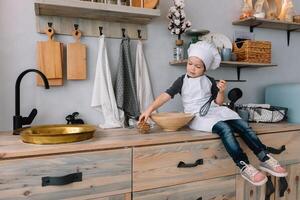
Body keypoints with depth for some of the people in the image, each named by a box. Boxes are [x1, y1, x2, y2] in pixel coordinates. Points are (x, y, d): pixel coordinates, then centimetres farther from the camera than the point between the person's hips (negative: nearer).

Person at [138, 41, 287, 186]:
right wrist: (150, 109, -18)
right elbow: (166, 95, -7)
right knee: (224, 128, -31)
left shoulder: (209, 81, 12)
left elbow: (218, 102, 14)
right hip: (197, 116, -4)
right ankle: (244, 167, -30)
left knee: (243, 125, -16)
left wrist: (221, 91, -7)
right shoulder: (182, 81, 3)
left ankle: (265, 159, -11)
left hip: (214, 112, 5)